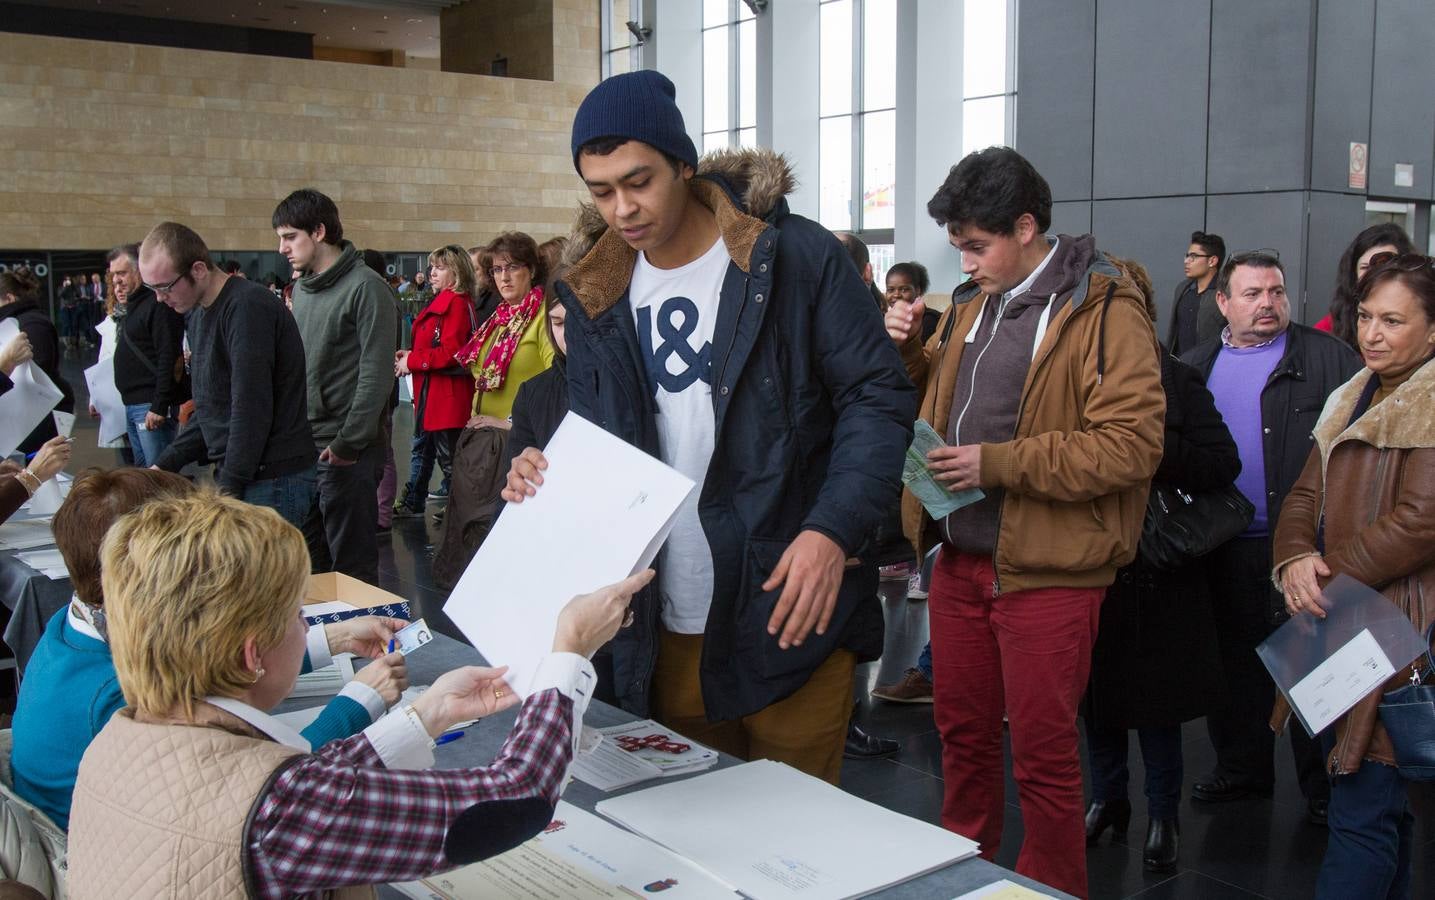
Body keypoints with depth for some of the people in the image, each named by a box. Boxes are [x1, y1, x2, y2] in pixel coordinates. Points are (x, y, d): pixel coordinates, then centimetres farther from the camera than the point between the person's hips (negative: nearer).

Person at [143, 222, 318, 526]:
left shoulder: (247, 307, -16)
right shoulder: (196, 314, 15)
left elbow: (252, 409, -20)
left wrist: (229, 488, -17)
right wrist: (163, 466, 11)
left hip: (273, 479, -9)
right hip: (233, 476, 9)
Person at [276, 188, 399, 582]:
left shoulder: (365, 287, -11)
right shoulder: (302, 288, 14)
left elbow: (376, 374, -16)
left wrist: (349, 442, -17)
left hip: (345, 452, -8)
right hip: (302, 448, 8)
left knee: (352, 565, 1)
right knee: (305, 558, 14)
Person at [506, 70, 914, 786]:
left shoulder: (798, 257, -7)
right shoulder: (597, 297, 8)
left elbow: (878, 397, -7)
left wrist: (833, 530, -20)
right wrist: (546, 474, -6)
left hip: (791, 616, -4)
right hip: (665, 633, 5)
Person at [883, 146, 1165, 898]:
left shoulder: (1105, 312, -11)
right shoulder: (972, 302, 12)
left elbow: (1131, 443, -20)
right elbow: (938, 397, 25)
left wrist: (998, 464, -21)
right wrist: (909, 350, 4)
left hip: (1045, 572, -7)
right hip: (959, 556, 7)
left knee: (1042, 754, 4)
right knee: (962, 731, 18)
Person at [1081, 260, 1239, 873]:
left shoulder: (1175, 380, -5)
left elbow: (1224, 463, -11)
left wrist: (1152, 449, -21)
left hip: (1156, 572, -3)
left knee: (1155, 698, 6)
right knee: (1095, 691, 13)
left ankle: (1163, 815, 22)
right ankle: (1107, 799, 31)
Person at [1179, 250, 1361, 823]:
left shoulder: (1327, 358, 1)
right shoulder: (1193, 367, 12)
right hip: (1226, 549, 4)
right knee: (1236, 663, 14)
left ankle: (1324, 787, 15)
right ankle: (1243, 769, 29)